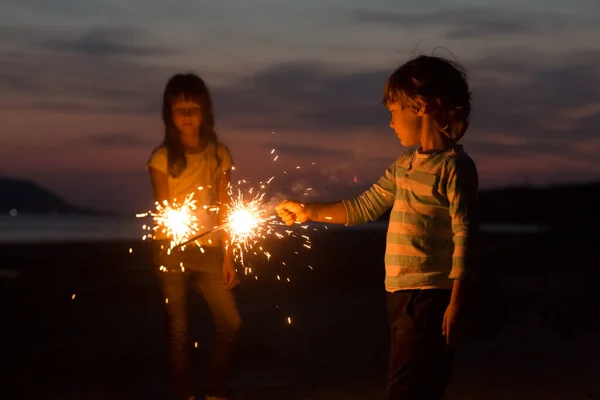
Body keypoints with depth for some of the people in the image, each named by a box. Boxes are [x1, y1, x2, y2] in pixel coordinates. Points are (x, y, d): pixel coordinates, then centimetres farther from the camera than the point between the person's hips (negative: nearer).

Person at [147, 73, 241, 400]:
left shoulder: (219, 154, 3)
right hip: (171, 251, -2)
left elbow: (223, 209, 6)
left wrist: (227, 257, 4)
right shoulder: (162, 158, -5)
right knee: (178, 330, 1)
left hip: (208, 251, 3)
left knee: (230, 323, -4)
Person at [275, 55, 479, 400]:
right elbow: (365, 207, 25)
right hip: (401, 294, 8)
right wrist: (308, 212, 24)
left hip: (430, 297, -8)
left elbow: (466, 238, -15)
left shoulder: (454, 166, -11)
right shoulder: (405, 165, 14)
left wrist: (457, 304, -20)